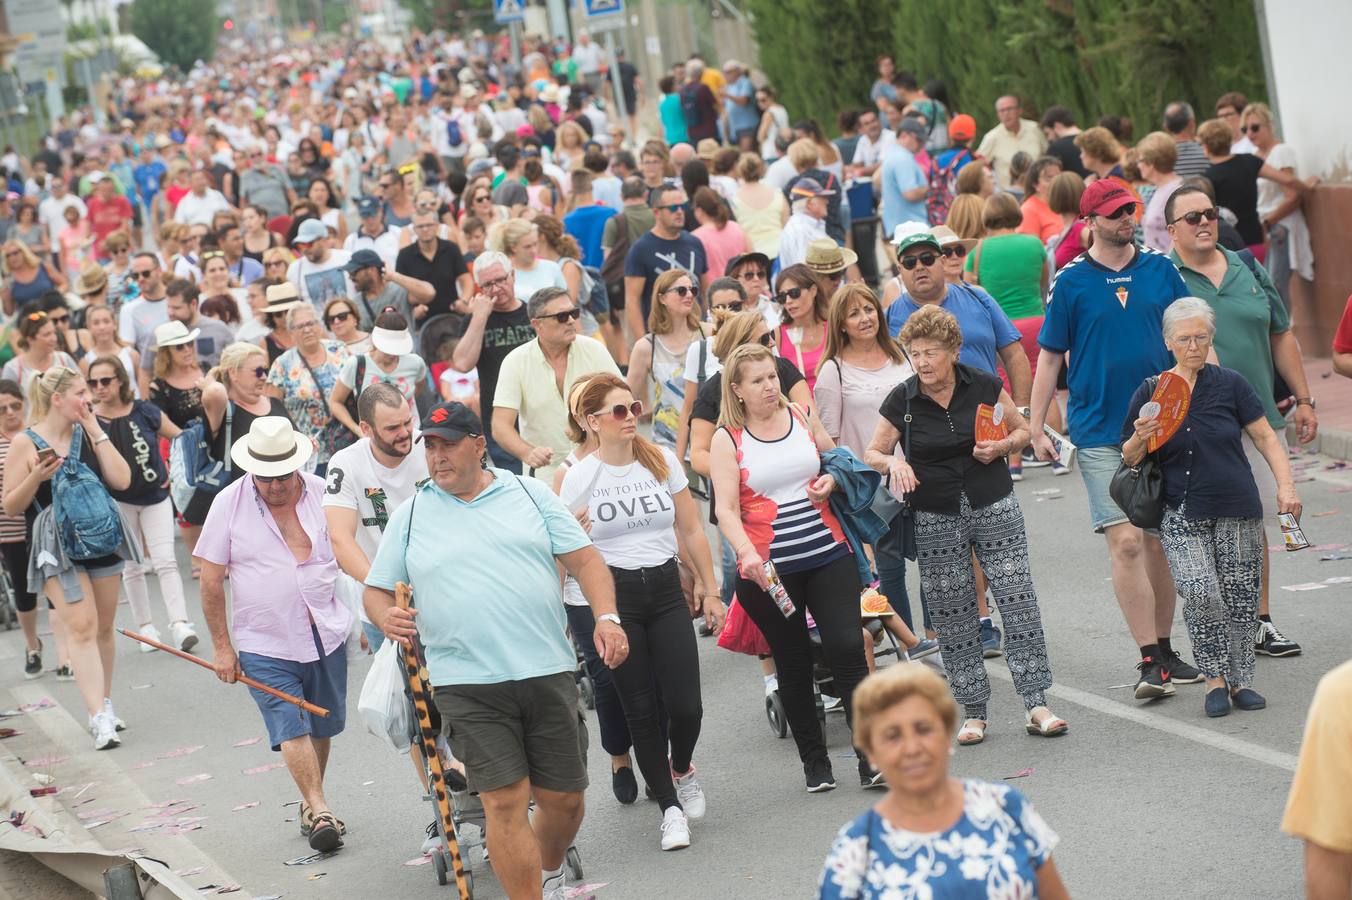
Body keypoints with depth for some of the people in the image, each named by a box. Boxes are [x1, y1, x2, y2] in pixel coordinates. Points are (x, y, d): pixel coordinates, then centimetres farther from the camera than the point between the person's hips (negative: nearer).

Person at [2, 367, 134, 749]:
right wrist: (36, 477, -22)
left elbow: (122, 480, -5)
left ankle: (105, 704, 26)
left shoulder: (88, 434, 6)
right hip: (57, 549, -4)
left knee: (103, 629, 11)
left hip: (101, 542, 4)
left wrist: (95, 431, -5)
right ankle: (98, 718, -20)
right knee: (81, 627, -15)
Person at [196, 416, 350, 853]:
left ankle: (310, 805, 27)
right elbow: (211, 580, -2)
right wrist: (221, 647, -3)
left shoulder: (322, 494, -2)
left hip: (327, 634, 2)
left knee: (321, 726, 11)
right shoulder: (230, 502, -6)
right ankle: (319, 810, -9)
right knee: (291, 727, -12)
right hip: (263, 644, -2)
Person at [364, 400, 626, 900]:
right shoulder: (410, 516, 8)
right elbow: (376, 589, 11)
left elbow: (584, 560, 6)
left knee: (563, 798, 8)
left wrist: (606, 618, -9)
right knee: (505, 802, -10)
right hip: (468, 684, -1)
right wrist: (385, 616, -12)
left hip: (547, 672, 1)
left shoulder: (529, 494, 8)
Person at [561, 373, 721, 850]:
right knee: (641, 710, 0)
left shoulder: (662, 461, 3)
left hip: (665, 590, 2)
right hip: (613, 594, -2)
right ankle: (670, 807, 13)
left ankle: (681, 770, 28)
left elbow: (692, 531, 10)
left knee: (685, 706, -5)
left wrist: (710, 590, 8)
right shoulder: (578, 478, -5)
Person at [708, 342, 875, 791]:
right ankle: (815, 761, 21)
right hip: (769, 567, -2)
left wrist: (831, 481, -2)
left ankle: (872, 758, -5)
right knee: (793, 664, 8)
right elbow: (726, 509, -11)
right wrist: (747, 553, -27)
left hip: (828, 555, 2)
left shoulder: (802, 417, 6)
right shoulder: (727, 439, -3)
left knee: (847, 649, -8)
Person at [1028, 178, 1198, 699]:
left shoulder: (1161, 271, 6)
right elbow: (1049, 357, 4)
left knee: (1160, 540, 9)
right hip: (1101, 433, -3)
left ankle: (1164, 650, 21)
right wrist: (1035, 429, 1)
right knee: (1126, 542, -10)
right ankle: (1150, 661, -9)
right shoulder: (1071, 282, -1)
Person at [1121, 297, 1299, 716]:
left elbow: (1266, 438, 7)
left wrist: (1286, 486, -4)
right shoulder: (1149, 393, 3)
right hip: (1181, 513, -1)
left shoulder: (1230, 384, 3)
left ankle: (1240, 679, 16)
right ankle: (1214, 678, -2)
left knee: (1240, 597, 0)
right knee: (1200, 593, -17)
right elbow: (1129, 459, 9)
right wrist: (1140, 439, -13)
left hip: (1237, 509, 1)